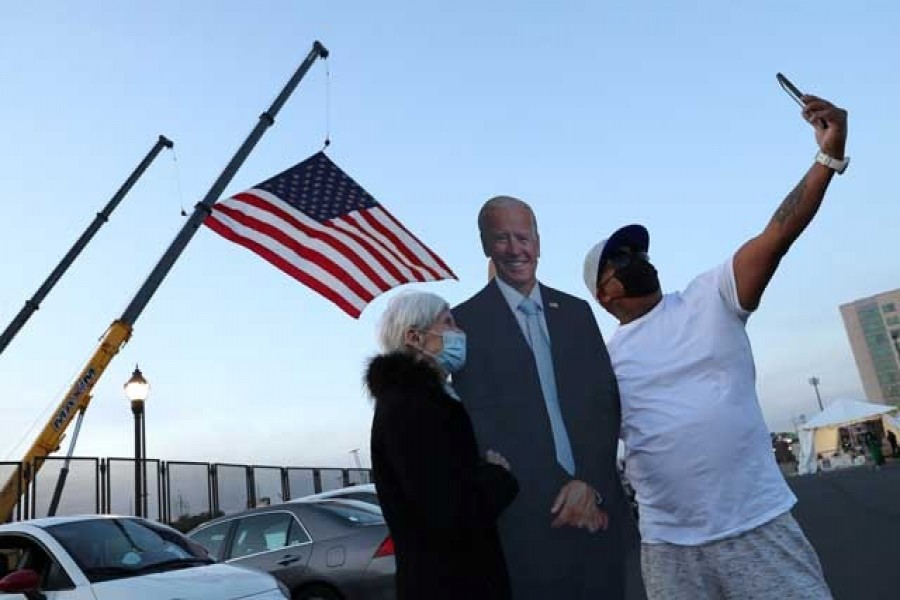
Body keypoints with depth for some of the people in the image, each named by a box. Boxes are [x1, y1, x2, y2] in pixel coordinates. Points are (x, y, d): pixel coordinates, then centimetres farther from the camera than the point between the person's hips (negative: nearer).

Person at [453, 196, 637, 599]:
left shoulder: (576, 311, 10)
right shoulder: (466, 321, -3)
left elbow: (607, 401, 6)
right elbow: (480, 423, -7)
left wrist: (591, 483, -8)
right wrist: (561, 493, -9)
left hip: (599, 507, 4)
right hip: (528, 518, -3)